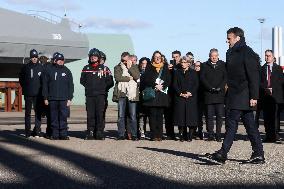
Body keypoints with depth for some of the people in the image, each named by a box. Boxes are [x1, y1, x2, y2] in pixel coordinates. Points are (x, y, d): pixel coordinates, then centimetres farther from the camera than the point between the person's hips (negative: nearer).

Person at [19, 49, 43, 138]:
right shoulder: (25, 67, 5)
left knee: (38, 112, 0)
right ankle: (28, 132, 7)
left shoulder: (41, 67, 5)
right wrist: (25, 88, 6)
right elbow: (21, 79, 13)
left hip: (38, 94, 0)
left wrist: (41, 88, 0)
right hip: (28, 94, 0)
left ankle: (37, 131, 5)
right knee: (28, 112, 3)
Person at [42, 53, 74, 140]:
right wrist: (45, 98, 2)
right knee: (54, 118, 3)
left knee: (63, 117, -4)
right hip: (52, 98, 0)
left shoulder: (67, 71, 10)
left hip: (64, 98, 0)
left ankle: (63, 134, 1)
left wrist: (69, 98, 2)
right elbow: (45, 85, 7)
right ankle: (55, 134, 8)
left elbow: (70, 85, 10)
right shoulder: (49, 70, 7)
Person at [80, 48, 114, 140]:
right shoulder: (86, 68, 14)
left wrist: (104, 88, 0)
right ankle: (90, 133, 6)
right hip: (89, 95, 2)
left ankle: (99, 132, 0)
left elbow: (110, 82, 5)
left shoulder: (104, 68, 6)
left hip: (100, 95, -2)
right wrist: (88, 87, 11)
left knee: (100, 114, -4)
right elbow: (82, 80, 21)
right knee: (90, 114, 1)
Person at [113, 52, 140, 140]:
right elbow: (117, 77, -7)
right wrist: (129, 78, -3)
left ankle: (134, 135, 4)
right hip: (121, 93, 0)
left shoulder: (134, 67, 14)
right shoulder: (117, 67, 11)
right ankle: (121, 135, 5)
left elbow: (137, 76, -3)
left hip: (132, 94, 0)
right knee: (121, 115, 0)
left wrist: (130, 67, -4)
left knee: (133, 116, -1)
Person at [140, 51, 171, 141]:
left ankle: (159, 135, 2)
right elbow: (146, 79, -1)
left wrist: (162, 86, -10)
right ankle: (154, 135, -4)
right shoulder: (149, 67, 10)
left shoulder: (165, 68, 15)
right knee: (153, 114, -5)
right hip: (152, 94, -2)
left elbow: (168, 80, 7)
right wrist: (155, 86, -13)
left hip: (162, 94, 2)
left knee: (160, 115, 1)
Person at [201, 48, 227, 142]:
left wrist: (220, 87, -10)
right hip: (209, 94, 0)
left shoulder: (222, 65, 11)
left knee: (220, 115, -1)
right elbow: (202, 78, 0)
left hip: (220, 93, 0)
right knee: (209, 116, 0)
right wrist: (210, 88, -10)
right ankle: (210, 135, 4)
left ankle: (218, 135, 4)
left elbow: (225, 77, 3)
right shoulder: (205, 65, 9)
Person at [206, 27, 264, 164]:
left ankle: (223, 154, -9)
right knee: (249, 124, 9)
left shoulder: (247, 53, -11)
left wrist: (254, 96, -19)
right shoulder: (232, 53, 17)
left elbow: (254, 76, -15)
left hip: (242, 96, -9)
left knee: (232, 123, -10)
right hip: (235, 95, 9)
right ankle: (258, 154, 12)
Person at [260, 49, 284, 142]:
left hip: (276, 95, -2)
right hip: (265, 96, 2)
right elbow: (259, 82, 7)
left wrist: (272, 89, -8)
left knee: (275, 116, -6)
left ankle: (275, 135, -3)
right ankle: (268, 135, 2)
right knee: (266, 117, -1)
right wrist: (266, 89, -9)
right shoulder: (262, 69, 13)